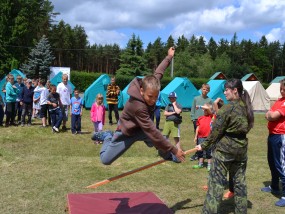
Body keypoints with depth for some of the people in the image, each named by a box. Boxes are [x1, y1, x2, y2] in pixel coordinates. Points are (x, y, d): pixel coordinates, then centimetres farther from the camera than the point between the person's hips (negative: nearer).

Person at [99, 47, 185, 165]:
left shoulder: (150, 86, -22)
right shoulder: (138, 106, -42)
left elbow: (158, 72, 1)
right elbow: (152, 132, -43)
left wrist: (169, 57, 12)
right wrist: (173, 150, -42)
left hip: (142, 128, 5)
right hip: (127, 131, -5)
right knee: (106, 160, 1)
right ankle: (109, 138, 29)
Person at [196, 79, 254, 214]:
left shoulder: (228, 107, -16)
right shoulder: (246, 107, 5)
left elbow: (216, 131, -13)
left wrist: (204, 145, -3)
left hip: (224, 149, -7)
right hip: (241, 149, 7)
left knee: (216, 182, -2)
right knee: (240, 182, 15)